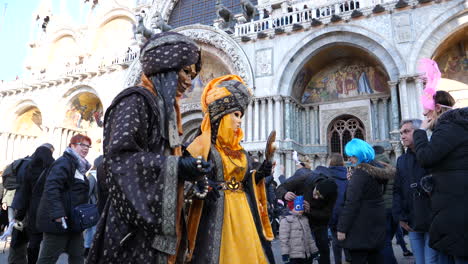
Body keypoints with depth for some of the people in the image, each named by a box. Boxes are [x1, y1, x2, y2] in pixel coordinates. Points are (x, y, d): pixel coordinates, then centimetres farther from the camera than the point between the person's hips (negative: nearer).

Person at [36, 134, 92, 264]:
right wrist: (57, 213, -31)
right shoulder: (64, 162, -12)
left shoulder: (80, 166, 16)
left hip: (73, 220, 9)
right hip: (59, 219, -9)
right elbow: (51, 187, -24)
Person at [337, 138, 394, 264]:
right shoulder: (376, 167, 9)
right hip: (376, 221, 9)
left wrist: (342, 228, -18)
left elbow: (351, 203, -21)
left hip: (362, 227, -9)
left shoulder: (360, 172, -17)